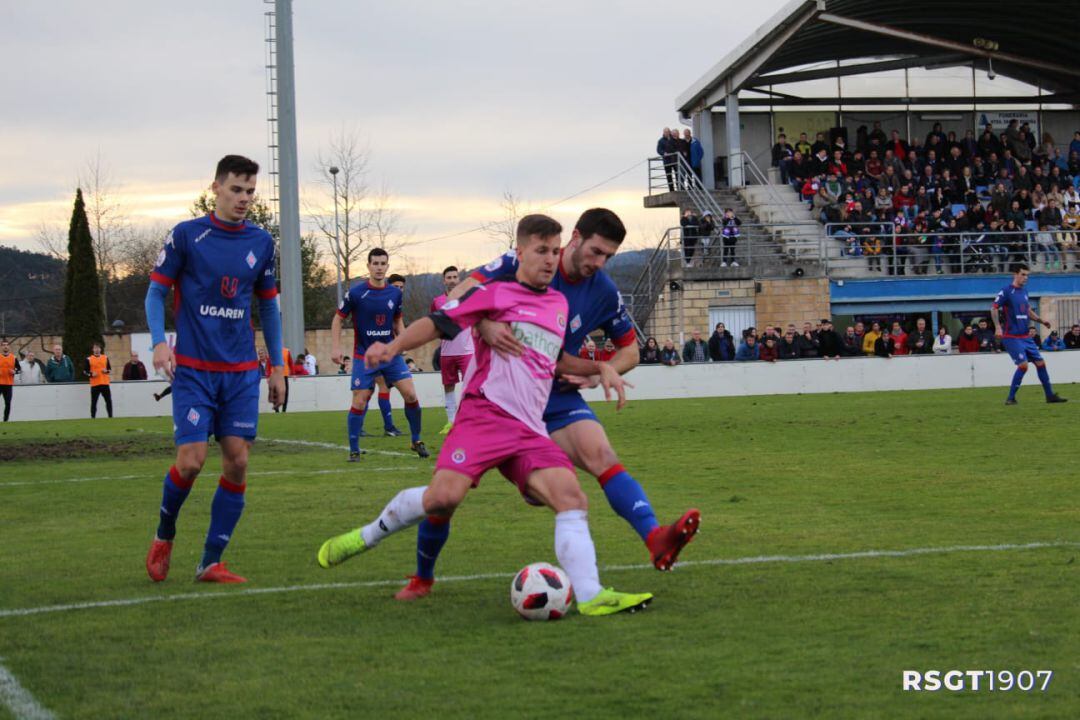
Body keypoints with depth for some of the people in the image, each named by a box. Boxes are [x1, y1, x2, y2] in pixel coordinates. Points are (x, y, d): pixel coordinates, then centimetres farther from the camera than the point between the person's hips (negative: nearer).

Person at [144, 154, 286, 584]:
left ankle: (211, 562, 6)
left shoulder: (261, 242, 8)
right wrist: (159, 342, -16)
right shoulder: (186, 235, -4)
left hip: (242, 372, 4)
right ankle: (164, 536, 17)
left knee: (237, 461, -3)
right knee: (191, 461, -12)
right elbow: (156, 291, 0)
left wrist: (277, 365, 14)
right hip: (193, 369, -4)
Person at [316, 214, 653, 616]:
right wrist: (394, 345, -16)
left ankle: (590, 595, -15)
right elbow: (439, 322, -1)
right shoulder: (496, 291, 3)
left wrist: (598, 368, 24)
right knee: (443, 496, -22)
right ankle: (367, 536, 3)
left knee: (572, 499, -13)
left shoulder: (559, 304, 23)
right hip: (486, 414, -6)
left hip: (531, 431, 6)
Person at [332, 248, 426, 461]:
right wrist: (336, 347, -10)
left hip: (391, 354, 3)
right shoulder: (356, 293, -9)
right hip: (364, 356, -3)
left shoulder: (395, 293, 2)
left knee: (410, 394, -8)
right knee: (359, 403, -6)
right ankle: (354, 450, 8)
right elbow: (338, 319, 0)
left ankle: (417, 441, 8)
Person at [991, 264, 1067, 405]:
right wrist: (998, 327, -27)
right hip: (1011, 337, -8)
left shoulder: (1024, 292, 14)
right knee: (1023, 364, -17)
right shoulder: (1006, 291, -9)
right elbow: (994, 308, -15)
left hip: (1025, 337, 8)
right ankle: (1011, 398, -7)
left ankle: (1050, 395, 17)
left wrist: (1041, 320, 9)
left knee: (1040, 363, 6)